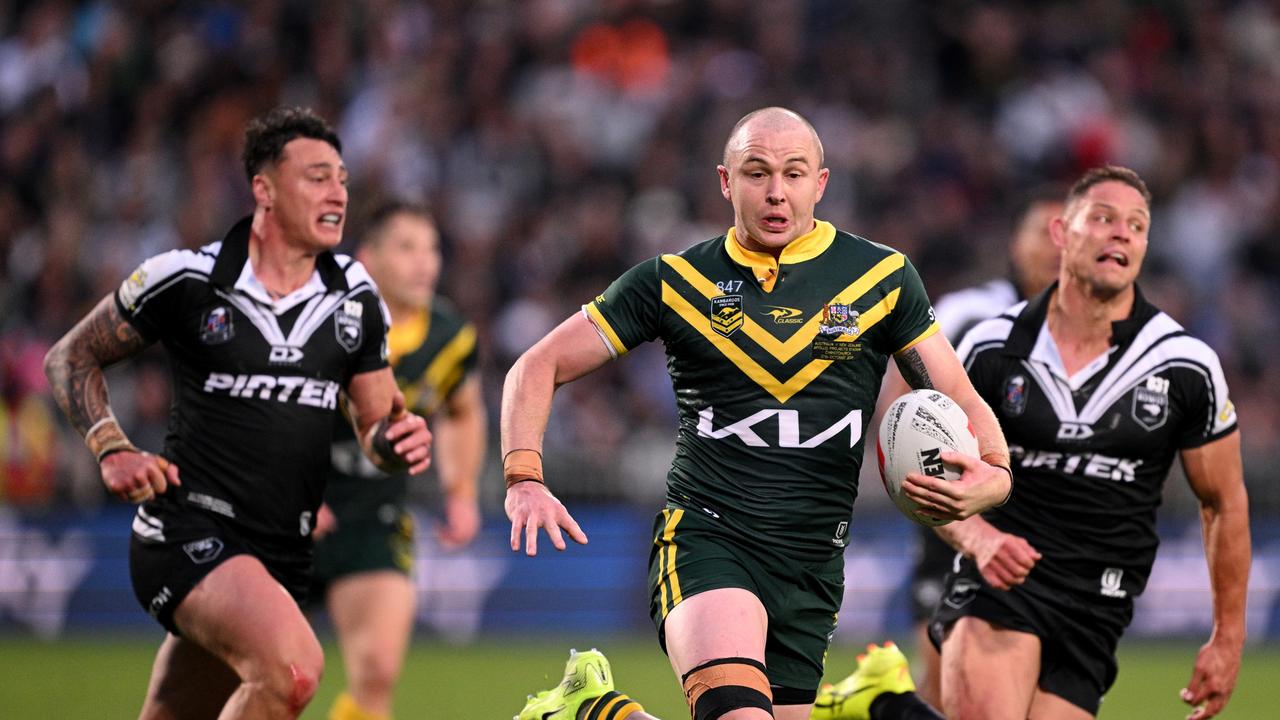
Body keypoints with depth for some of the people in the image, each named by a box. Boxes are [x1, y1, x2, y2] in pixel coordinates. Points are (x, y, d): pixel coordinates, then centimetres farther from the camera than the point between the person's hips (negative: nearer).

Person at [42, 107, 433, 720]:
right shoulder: (188, 280, -6)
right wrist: (112, 450, -8)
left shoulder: (355, 297, 7)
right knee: (292, 668, -31)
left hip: (282, 554, 6)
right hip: (190, 529, -6)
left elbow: (375, 423, 15)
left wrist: (397, 440, -9)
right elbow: (71, 358, 7)